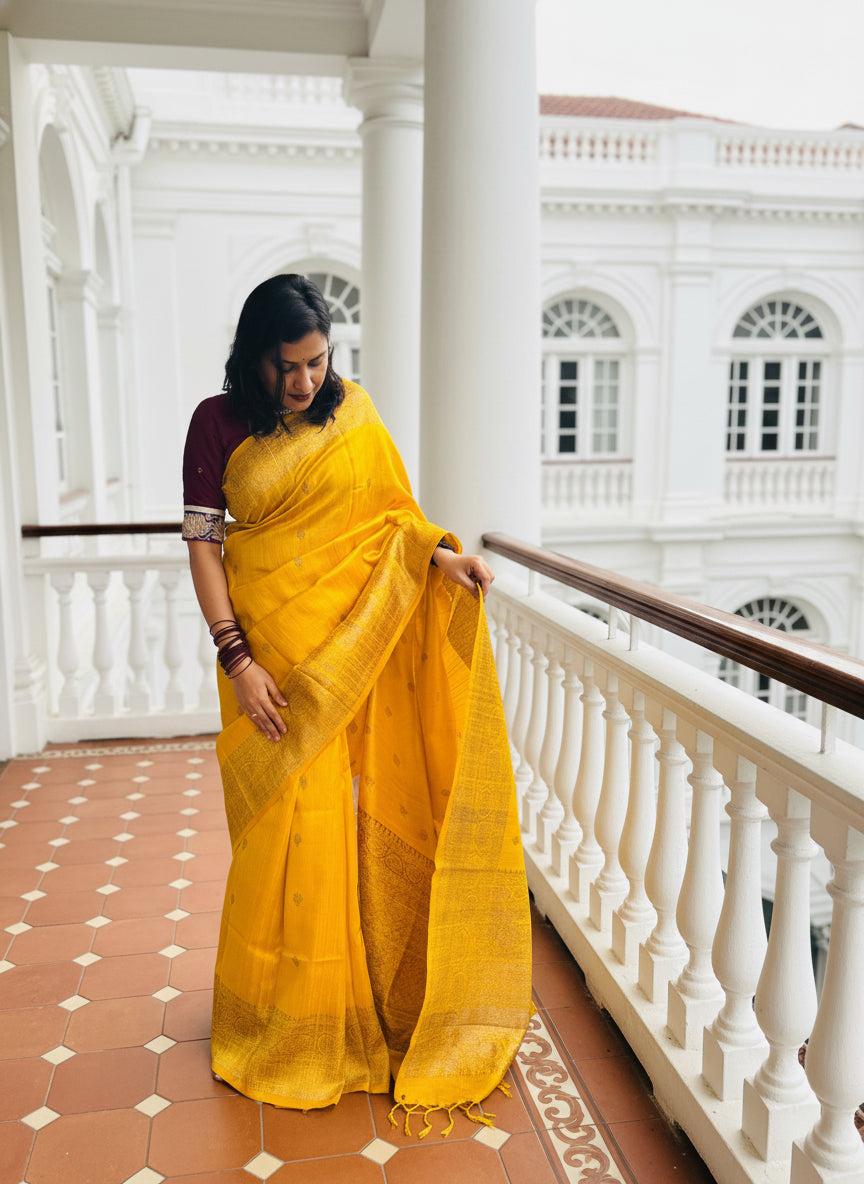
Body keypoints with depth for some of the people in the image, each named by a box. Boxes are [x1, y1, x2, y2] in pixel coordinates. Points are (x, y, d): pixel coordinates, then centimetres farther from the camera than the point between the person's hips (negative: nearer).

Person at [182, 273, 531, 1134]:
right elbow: (201, 542, -4)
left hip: (351, 645, 2)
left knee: (353, 820, 7)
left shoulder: (353, 413, 3)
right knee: (285, 826, 3)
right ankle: (283, 1022, 25)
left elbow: (393, 507, 8)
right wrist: (236, 658, -11)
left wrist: (442, 554, -12)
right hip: (266, 649, -1)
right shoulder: (218, 422, -2)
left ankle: (361, 1001, 30)